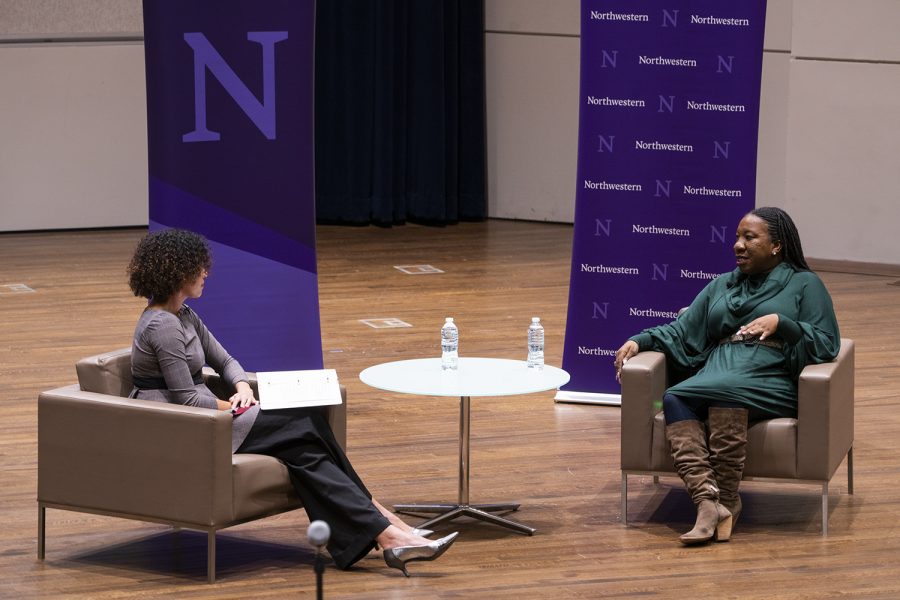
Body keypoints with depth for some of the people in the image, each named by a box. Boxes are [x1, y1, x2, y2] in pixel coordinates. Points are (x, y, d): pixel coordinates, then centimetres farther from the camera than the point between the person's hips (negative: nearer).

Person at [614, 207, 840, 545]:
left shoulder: (804, 285, 13)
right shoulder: (722, 286, 29)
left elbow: (826, 344, 2)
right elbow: (682, 331, 22)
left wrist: (780, 322, -12)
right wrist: (640, 341, 5)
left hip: (771, 381, -5)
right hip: (716, 375, 5)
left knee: (726, 393, -39)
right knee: (674, 400, -30)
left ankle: (728, 500, -30)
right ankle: (707, 502, -43)